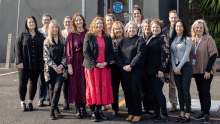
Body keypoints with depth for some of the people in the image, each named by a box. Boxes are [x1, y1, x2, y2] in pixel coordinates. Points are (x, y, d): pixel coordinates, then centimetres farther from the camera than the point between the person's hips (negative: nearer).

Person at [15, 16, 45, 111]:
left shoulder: (40, 36, 11)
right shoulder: (22, 35, 6)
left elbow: (43, 49, 10)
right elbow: (17, 48, 0)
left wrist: (43, 63, 2)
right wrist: (19, 62, -10)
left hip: (36, 64, 2)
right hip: (24, 64, -2)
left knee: (33, 82, 7)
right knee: (23, 83, -3)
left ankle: (30, 102, 19)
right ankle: (22, 103, 9)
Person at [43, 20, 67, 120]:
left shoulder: (63, 41, 8)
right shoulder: (47, 41, 5)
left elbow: (65, 54, 6)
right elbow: (46, 57, -1)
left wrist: (61, 66, -8)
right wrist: (55, 67, -10)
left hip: (60, 68, 0)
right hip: (50, 69, 0)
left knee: (57, 88, -12)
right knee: (52, 89, 4)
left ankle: (52, 110, -7)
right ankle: (56, 110, 14)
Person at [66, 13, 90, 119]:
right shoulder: (71, 35, 1)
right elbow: (69, 51, -2)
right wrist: (69, 65, -9)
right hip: (76, 62, -2)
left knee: (85, 84, 5)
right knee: (76, 85, 1)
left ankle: (84, 108, 15)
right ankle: (78, 110, 8)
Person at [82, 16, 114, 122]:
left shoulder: (107, 38, 13)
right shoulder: (89, 36, 2)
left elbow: (111, 52, 11)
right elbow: (85, 52, -5)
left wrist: (106, 62, -6)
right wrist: (95, 63, -13)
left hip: (104, 67, 4)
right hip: (92, 67, -4)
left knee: (104, 88, 3)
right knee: (93, 88, -3)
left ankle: (99, 110, 13)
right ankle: (93, 112, 3)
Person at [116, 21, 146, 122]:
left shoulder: (140, 40, 0)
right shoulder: (122, 41, 15)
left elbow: (140, 55, -10)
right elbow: (118, 55, 11)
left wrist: (131, 65, -15)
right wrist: (123, 66, -4)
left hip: (136, 69, -4)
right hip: (125, 70, 5)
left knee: (135, 90, -5)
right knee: (128, 91, 6)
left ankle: (137, 114, 5)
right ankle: (131, 113, 15)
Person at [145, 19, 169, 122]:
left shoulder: (162, 38, -8)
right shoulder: (150, 38, 15)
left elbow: (166, 55, -14)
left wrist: (161, 70, -19)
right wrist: (146, 69, 15)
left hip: (158, 70, -7)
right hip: (150, 70, 7)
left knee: (158, 92, -7)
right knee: (155, 91, 12)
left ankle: (165, 115, 1)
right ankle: (156, 113, 21)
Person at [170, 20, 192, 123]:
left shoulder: (187, 39, -3)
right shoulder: (173, 39, 11)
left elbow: (186, 54, -10)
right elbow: (171, 54, 8)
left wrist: (179, 67, -12)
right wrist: (174, 67, -3)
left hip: (185, 66, -5)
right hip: (176, 67, 5)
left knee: (186, 91, -4)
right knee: (180, 91, 8)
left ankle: (187, 114, 3)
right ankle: (182, 113, 14)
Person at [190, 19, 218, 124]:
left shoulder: (208, 39, -8)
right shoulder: (192, 40, 7)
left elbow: (213, 54, -12)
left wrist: (207, 70, -16)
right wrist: (191, 68, 7)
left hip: (206, 71, -5)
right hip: (196, 71, 5)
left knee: (205, 91, -8)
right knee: (200, 91, 10)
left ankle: (207, 114, -1)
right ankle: (203, 112, 19)